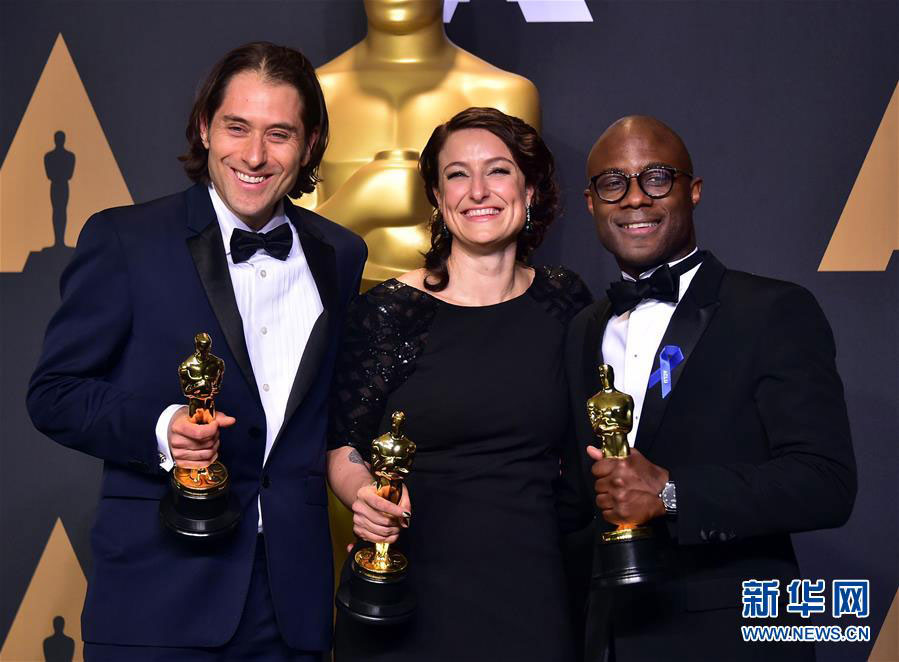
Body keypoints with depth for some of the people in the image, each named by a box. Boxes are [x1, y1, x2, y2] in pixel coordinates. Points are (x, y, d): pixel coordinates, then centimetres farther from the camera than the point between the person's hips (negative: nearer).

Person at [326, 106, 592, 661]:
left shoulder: (565, 301, 4)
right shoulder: (388, 310, -6)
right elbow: (343, 450, -2)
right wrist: (367, 494, -21)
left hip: (530, 592, 3)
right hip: (410, 592, -2)